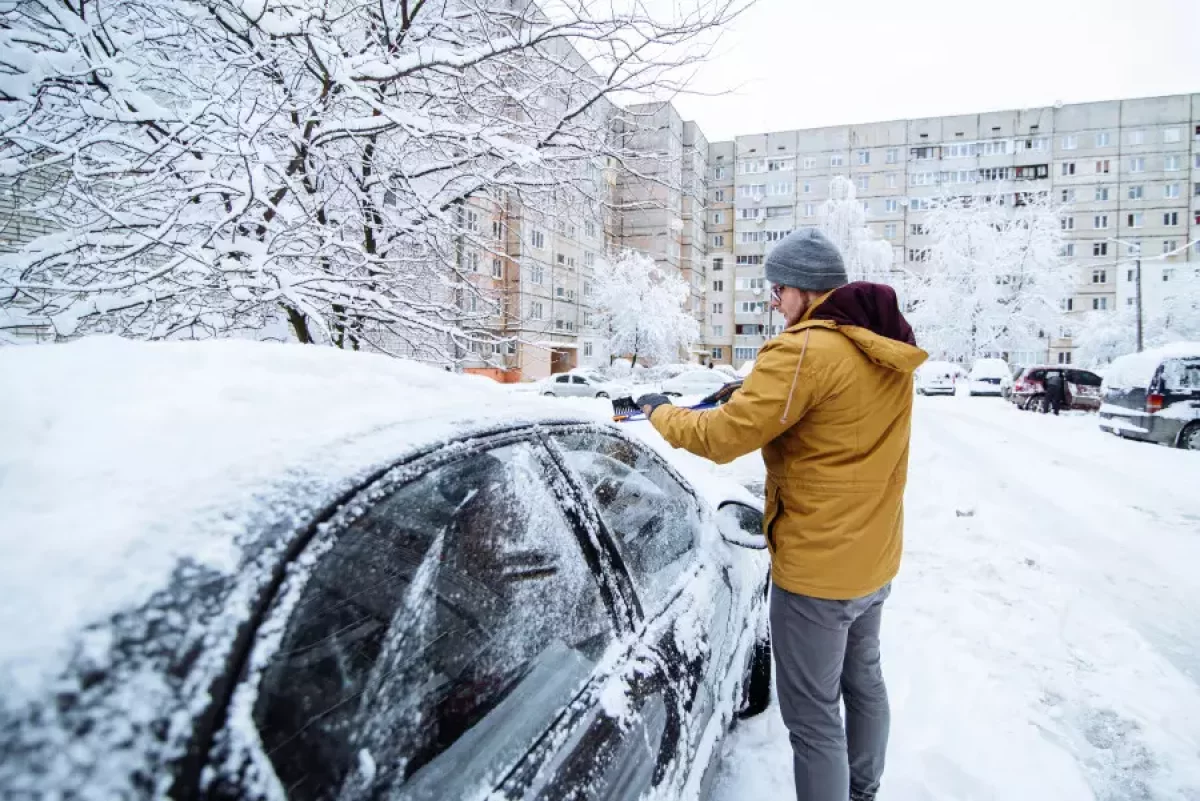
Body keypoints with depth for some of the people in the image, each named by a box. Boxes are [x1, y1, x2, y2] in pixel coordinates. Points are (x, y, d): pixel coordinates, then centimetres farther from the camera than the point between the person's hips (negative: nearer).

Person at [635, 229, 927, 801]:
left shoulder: (805, 351, -24)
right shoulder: (887, 349, 4)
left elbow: (722, 437, -23)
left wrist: (660, 412, -6)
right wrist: (758, 392, 5)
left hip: (816, 568, -10)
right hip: (875, 557, 10)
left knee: (813, 716, 6)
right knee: (863, 680, 27)